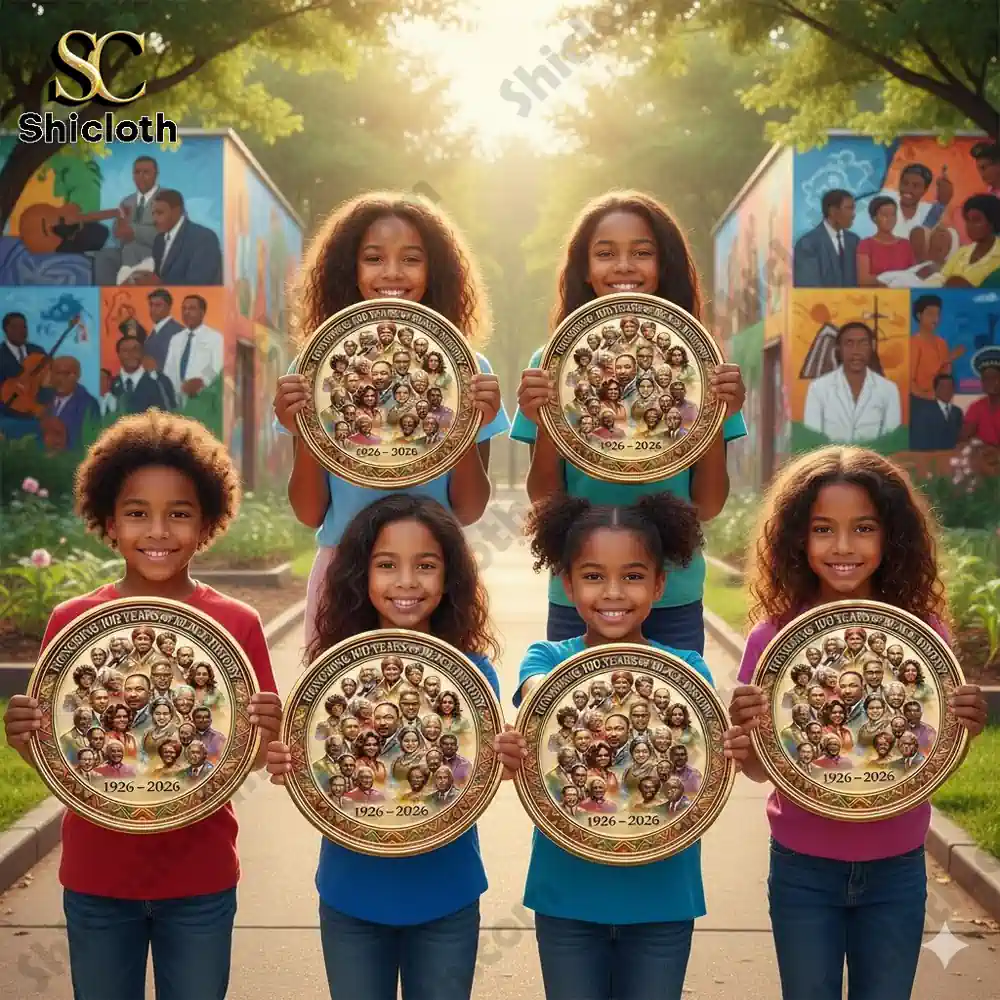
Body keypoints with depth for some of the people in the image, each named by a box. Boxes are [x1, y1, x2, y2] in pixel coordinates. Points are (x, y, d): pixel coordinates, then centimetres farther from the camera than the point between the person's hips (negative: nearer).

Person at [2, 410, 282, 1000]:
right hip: (96, 880, 1)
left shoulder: (238, 625, -6)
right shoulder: (71, 623, -5)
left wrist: (269, 734, -22)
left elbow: (260, 758, -1)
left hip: (201, 881, 0)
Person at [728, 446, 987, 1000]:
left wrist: (965, 729, -20)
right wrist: (745, 728, -26)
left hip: (896, 870, 1)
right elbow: (759, 770, -5)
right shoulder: (774, 636, -11)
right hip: (803, 870, -1)